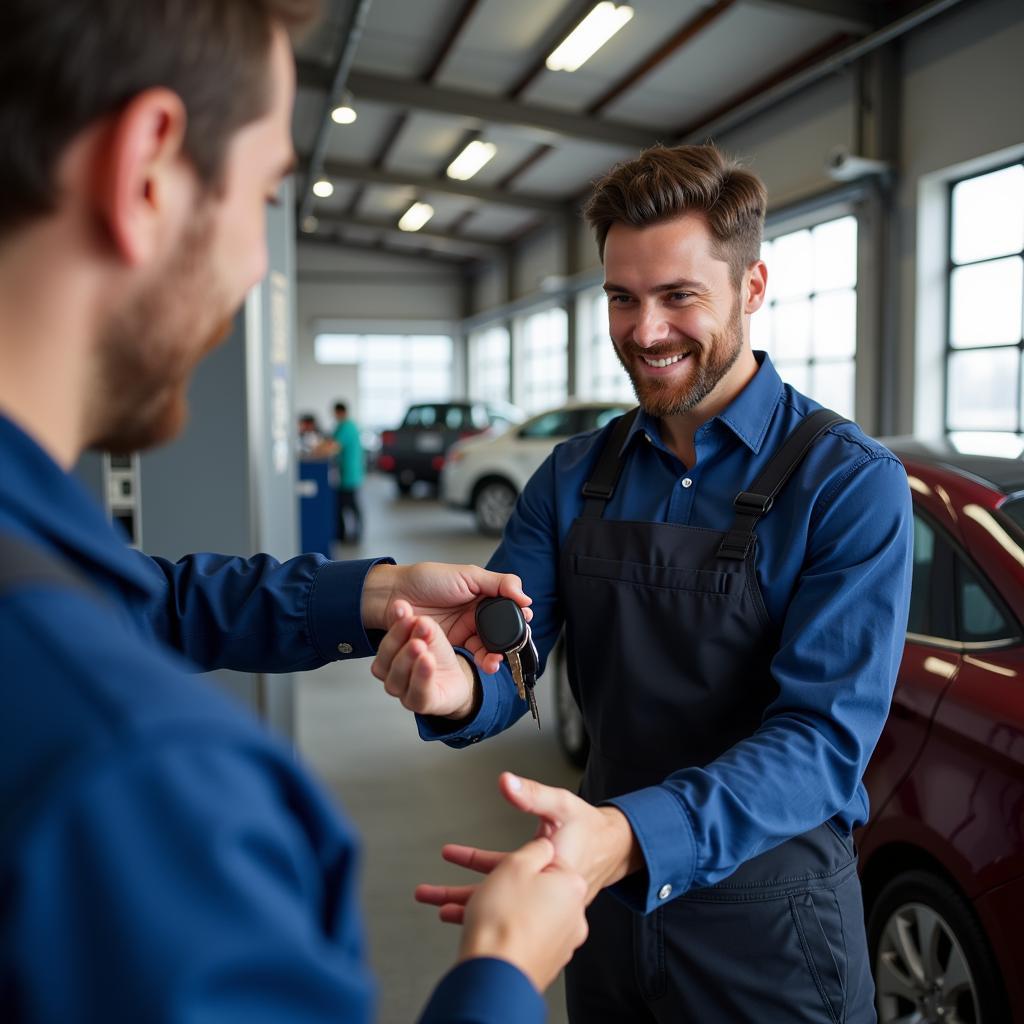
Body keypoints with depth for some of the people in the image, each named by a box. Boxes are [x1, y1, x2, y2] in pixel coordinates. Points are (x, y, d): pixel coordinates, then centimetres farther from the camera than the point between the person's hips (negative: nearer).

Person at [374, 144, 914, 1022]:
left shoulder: (852, 485, -16)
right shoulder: (573, 477, -2)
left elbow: (827, 735, -24)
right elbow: (504, 656, -6)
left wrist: (633, 838, -39)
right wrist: (457, 688, -30)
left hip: (769, 933, -3)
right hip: (608, 909, 4)